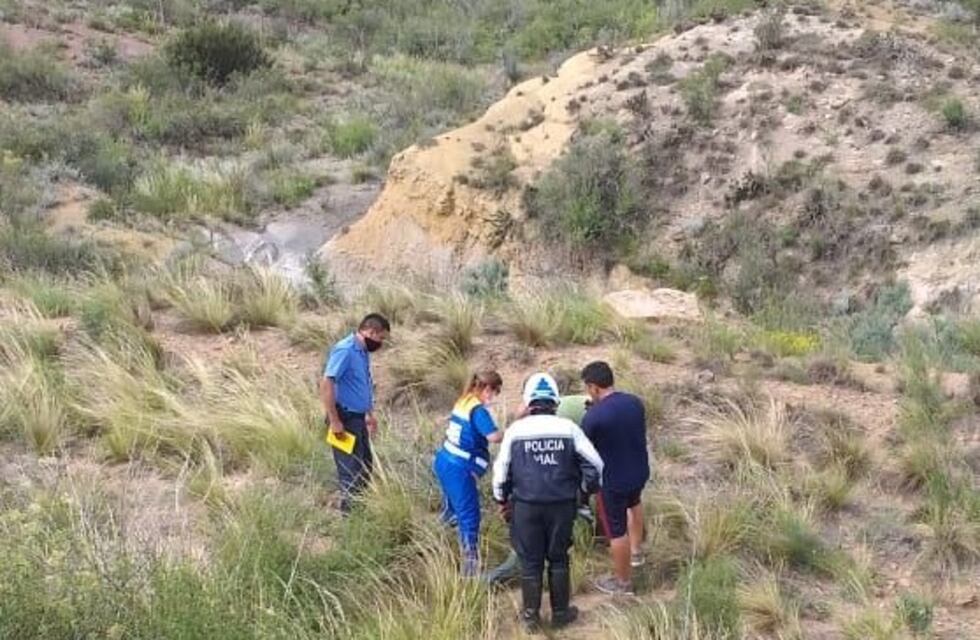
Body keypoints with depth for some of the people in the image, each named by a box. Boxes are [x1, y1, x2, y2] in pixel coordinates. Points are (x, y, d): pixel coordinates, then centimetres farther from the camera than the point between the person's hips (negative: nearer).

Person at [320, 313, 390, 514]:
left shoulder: (363, 352, 9)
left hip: (358, 418, 10)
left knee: (365, 467, 18)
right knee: (351, 471, -2)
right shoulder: (345, 350, -20)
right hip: (345, 419, -10)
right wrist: (334, 421, -25)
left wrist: (370, 414, 25)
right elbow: (326, 384, -26)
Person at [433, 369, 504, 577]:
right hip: (459, 470, -9)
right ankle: (471, 567, -8)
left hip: (443, 461, 9)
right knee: (469, 518, -6)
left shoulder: (463, 402, 10)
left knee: (452, 508, 26)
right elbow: (494, 436, -28)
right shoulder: (479, 410, -16)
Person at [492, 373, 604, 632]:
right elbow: (595, 464, 0)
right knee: (558, 559, 16)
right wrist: (588, 488, 19)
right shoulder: (568, 428, -2)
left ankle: (530, 616, 22)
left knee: (530, 561, 12)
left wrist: (502, 499, 19)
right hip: (562, 504, 1)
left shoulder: (516, 429, -2)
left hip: (526, 505, 0)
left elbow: (501, 469, 3)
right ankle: (560, 613, 26)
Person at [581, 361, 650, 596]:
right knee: (634, 502, 38)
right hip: (640, 471, 7)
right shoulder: (635, 402, -6)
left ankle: (623, 582, 27)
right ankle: (636, 550, 50)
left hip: (613, 480, -7)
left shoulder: (593, 417, -25)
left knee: (617, 531, 11)